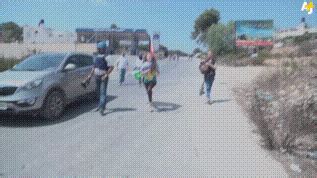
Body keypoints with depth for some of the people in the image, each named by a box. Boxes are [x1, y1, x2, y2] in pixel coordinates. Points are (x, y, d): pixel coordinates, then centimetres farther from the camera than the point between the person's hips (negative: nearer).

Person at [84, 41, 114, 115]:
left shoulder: (106, 57, -12)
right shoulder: (97, 57, 11)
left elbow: (111, 67, -17)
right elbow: (94, 67, 18)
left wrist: (106, 75, -20)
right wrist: (90, 75, 13)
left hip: (103, 78, -7)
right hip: (97, 77, 7)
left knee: (103, 92, -10)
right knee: (98, 92, 14)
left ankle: (102, 108, -13)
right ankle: (102, 105, 30)